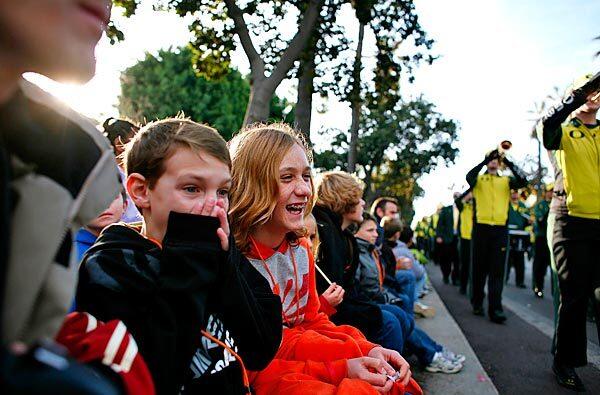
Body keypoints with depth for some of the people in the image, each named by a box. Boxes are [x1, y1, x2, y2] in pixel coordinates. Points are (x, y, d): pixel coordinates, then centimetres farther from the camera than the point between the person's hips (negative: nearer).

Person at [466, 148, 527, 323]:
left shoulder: (506, 180, 13)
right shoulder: (478, 179, 9)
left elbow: (523, 182, -6)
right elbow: (469, 177, -14)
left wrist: (509, 162, -14)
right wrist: (485, 160, -20)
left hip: (500, 229, 1)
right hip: (481, 228, -1)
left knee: (497, 270, -3)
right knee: (479, 267, 6)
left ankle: (495, 308, -5)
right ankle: (477, 303, 20)